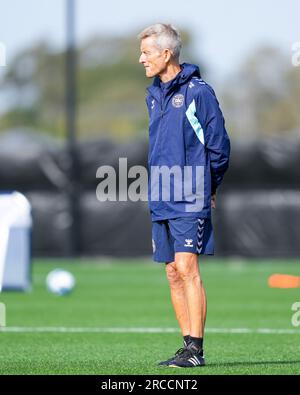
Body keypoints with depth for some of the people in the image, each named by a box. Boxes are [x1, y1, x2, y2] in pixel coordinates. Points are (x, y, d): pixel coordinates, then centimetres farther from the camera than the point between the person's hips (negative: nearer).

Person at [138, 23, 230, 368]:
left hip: (190, 199, -7)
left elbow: (218, 145, -5)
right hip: (161, 201, 7)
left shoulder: (198, 91, -8)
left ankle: (196, 348, -13)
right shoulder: (154, 95, 14)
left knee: (186, 267, -14)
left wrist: (208, 187, 4)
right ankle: (189, 345, 12)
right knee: (173, 273, 7)